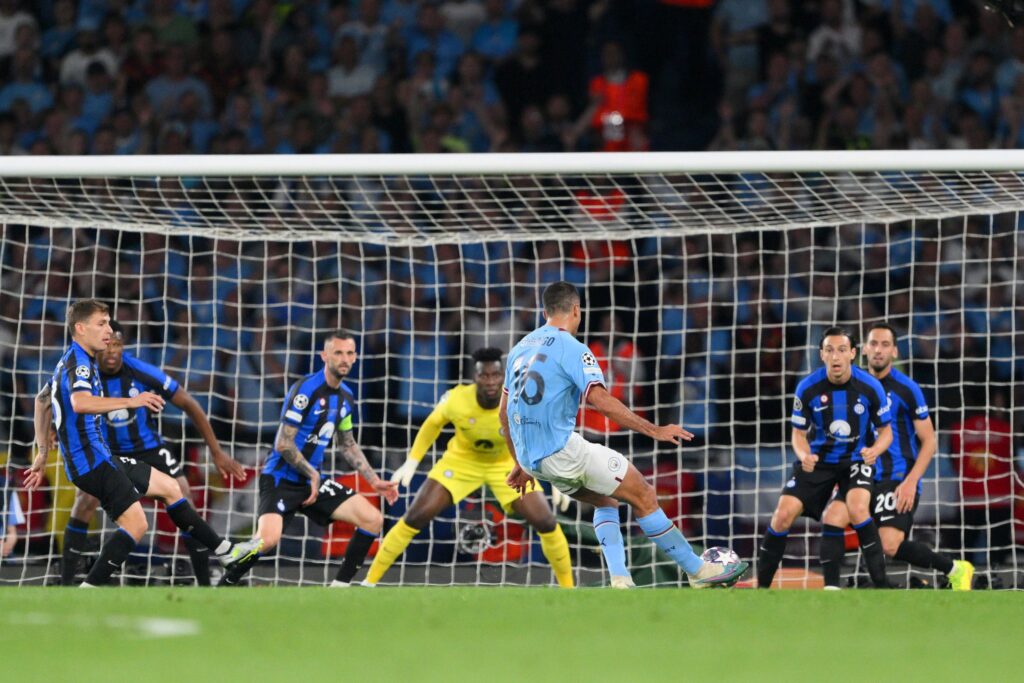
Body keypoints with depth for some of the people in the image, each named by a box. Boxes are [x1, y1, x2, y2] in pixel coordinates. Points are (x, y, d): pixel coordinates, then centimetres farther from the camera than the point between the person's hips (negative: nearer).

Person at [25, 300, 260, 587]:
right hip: (91, 459, -11)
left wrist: (43, 453, 37)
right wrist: (131, 402, -37)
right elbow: (80, 402, -35)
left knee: (169, 487, 17)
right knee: (135, 524, -17)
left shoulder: (68, 362, 18)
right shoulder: (79, 361, -14)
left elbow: (42, 401, 32)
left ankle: (226, 552, 24)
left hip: (100, 458, 11)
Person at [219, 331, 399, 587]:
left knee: (373, 519, -4)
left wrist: (375, 481, 16)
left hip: (312, 481, 8)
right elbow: (284, 444, -17)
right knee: (268, 539, -30)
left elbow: (348, 445, 22)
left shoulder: (346, 397, 8)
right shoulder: (306, 389, -16)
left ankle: (340, 586, 5)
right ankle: (223, 587, -6)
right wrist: (312, 476, -10)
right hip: (281, 479, -8)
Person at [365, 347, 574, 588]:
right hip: (462, 460, 0)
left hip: (507, 464, 0)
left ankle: (568, 590, 11)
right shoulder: (456, 400, -30)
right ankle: (369, 582, 0)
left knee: (546, 522, -11)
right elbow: (433, 424, -6)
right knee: (416, 517, -12)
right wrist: (411, 463, -8)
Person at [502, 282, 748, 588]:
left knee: (605, 500, 23)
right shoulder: (571, 348, -9)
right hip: (560, 447, -8)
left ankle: (620, 582, 7)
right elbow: (600, 399, -21)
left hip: (530, 456, 8)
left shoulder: (520, 348, 16)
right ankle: (698, 571, 2)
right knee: (643, 496, -1)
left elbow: (504, 412, 20)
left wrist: (522, 465, 29)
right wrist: (654, 431, -19)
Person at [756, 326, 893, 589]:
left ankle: (881, 584, -21)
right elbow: (799, 432, -1)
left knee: (857, 509, -29)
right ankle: (762, 585, 6)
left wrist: (875, 450, -28)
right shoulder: (808, 387, -14)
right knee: (783, 514, -10)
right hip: (819, 459, 2)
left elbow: (885, 430, -4)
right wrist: (804, 456, -24)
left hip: (856, 459, -2)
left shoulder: (870, 387, -17)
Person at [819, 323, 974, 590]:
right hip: (864, 475, 5)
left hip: (898, 478, -5)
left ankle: (955, 569, 6)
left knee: (890, 546, -16)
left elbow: (929, 441, -4)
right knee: (833, 517, -19)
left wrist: (911, 482, -15)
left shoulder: (906, 389, -6)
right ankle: (831, 590, -15)